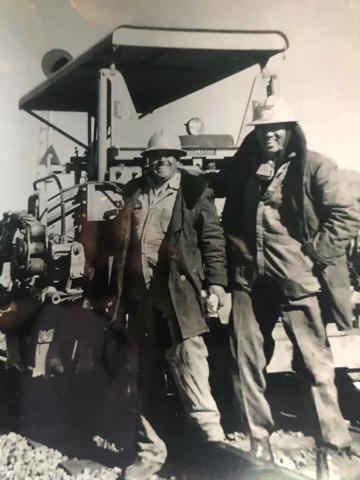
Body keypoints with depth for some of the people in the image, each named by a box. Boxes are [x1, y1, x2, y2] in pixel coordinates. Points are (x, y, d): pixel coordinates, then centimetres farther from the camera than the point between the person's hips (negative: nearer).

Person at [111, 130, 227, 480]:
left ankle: (214, 442, 10)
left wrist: (216, 281, -10)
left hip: (180, 293, -4)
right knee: (148, 376, 12)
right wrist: (119, 292, 15)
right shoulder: (134, 191, 15)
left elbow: (212, 239, 0)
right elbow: (122, 242, 17)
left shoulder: (195, 191, 4)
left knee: (188, 363, -9)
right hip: (141, 294, 4)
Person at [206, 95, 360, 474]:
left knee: (314, 363, 6)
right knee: (245, 360, 9)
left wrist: (313, 253, -11)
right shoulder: (244, 166, 10)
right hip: (248, 276, 5)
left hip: (296, 277, -4)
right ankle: (259, 439, 29)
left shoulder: (313, 166, -3)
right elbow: (220, 185, 30)